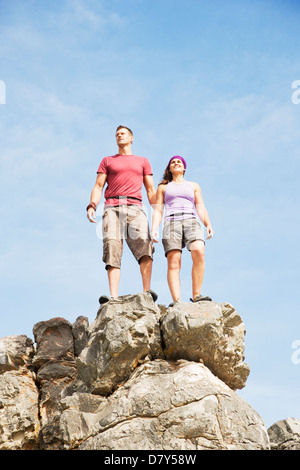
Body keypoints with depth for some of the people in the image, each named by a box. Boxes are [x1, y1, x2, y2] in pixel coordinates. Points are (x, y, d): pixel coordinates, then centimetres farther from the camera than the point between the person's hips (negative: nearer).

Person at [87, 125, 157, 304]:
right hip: (112, 208, 0)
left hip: (135, 208, 0)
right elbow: (98, 186, 16)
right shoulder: (107, 161, 26)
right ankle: (114, 297, -25)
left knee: (144, 247, -23)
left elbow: (151, 190, 20)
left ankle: (147, 292, -31)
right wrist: (92, 206, -4)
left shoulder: (143, 161, 26)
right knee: (112, 250, -16)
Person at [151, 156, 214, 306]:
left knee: (199, 252, -29)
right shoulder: (163, 187, 26)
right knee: (173, 261, -19)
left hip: (191, 221, 0)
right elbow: (158, 210, 17)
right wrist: (154, 229, 0)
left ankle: (196, 295, -27)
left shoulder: (193, 186, 28)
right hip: (171, 222, 0)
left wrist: (208, 224, -2)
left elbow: (201, 208, 17)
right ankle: (176, 301, -30)